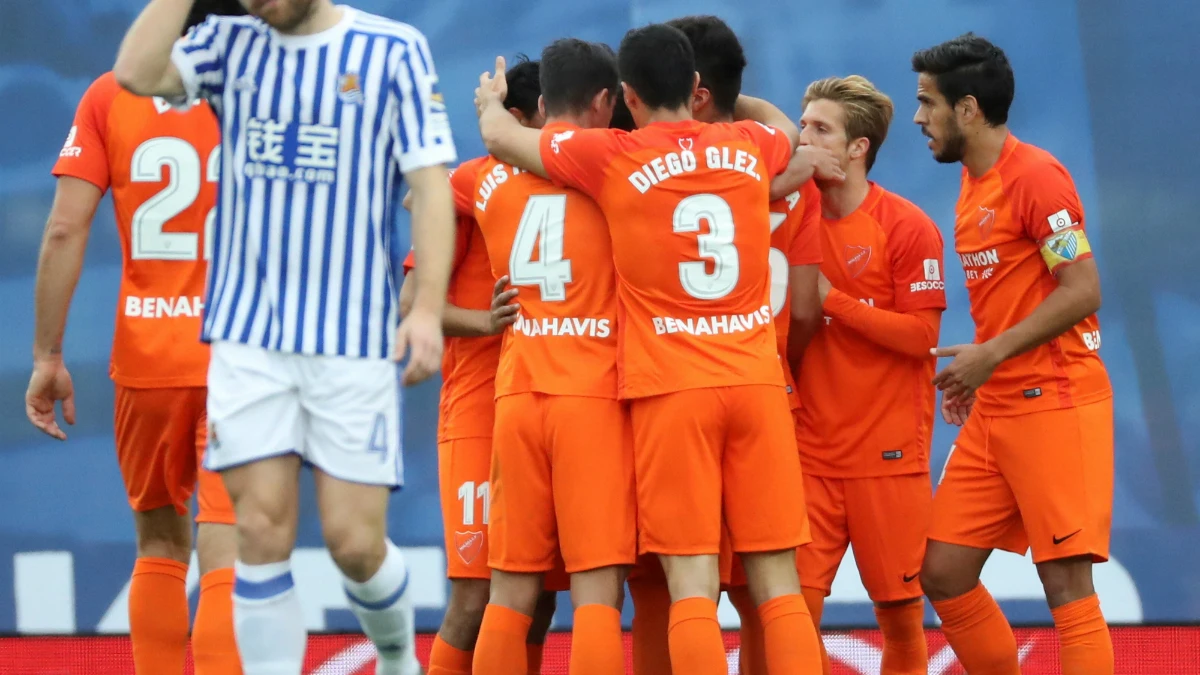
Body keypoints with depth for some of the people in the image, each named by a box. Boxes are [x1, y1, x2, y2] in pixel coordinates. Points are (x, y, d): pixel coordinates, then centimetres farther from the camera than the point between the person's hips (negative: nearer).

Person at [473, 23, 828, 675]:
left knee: (692, 586, -6)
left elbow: (501, 138, 12)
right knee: (778, 584, 2)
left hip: (670, 387, -3)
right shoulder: (748, 148, 7)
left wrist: (491, 101, 34)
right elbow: (784, 126, 34)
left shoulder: (612, 157, -4)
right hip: (756, 378, 3)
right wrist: (715, 101, 46)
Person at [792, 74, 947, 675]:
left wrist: (832, 299, -15)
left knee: (899, 608, 3)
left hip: (888, 455, -3)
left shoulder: (906, 226, -6)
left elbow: (921, 335, -12)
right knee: (798, 601, -7)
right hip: (810, 452, 3)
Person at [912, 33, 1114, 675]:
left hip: (1054, 405, -9)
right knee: (941, 572, 5)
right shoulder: (974, 182, 15)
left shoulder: (1035, 176, -12)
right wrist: (975, 374, 12)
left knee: (1066, 582, -9)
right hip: (993, 410, 9)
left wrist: (991, 355, -18)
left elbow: (1082, 291, -17)